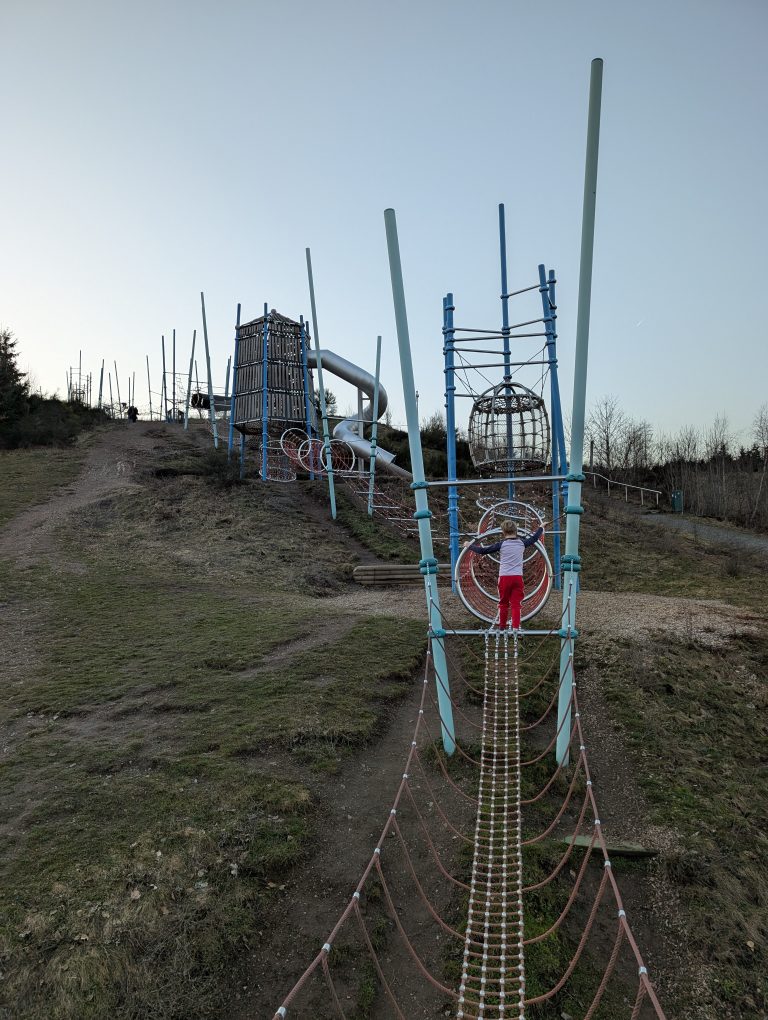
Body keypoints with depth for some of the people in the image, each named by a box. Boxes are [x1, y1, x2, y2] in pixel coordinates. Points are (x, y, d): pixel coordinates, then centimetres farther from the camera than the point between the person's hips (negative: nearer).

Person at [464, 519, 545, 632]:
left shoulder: (501, 544, -5)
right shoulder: (522, 543, 4)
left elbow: (483, 551, -4)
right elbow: (534, 538, 22)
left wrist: (470, 546, 9)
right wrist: (541, 528, 41)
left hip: (504, 577, -1)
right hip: (518, 577, 1)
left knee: (503, 603, 13)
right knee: (516, 604, 3)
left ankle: (502, 627, 22)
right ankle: (516, 627, -3)